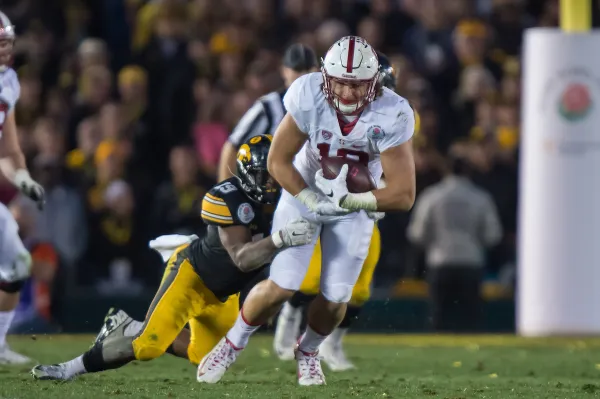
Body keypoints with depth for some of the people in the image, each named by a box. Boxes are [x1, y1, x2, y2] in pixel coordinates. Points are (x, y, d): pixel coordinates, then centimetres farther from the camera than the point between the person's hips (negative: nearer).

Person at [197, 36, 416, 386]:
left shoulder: (392, 116, -31)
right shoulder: (308, 97, -30)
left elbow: (403, 195, -27)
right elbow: (278, 161, -16)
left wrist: (348, 200, -35)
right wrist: (312, 201, -26)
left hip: (355, 204, 1)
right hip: (304, 190, -1)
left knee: (335, 299, -2)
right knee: (281, 287, -10)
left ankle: (308, 351, 31)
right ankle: (233, 343, 18)